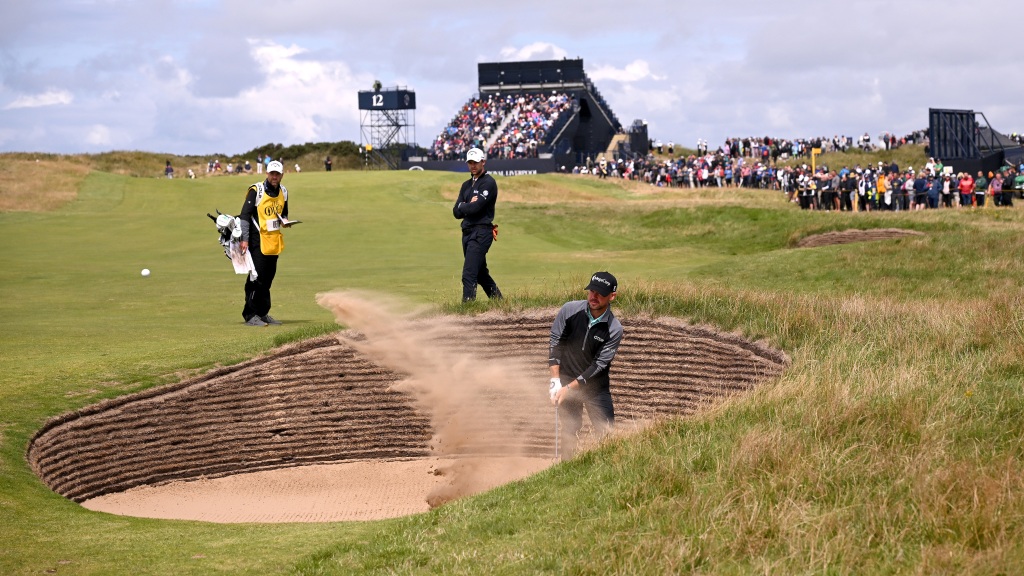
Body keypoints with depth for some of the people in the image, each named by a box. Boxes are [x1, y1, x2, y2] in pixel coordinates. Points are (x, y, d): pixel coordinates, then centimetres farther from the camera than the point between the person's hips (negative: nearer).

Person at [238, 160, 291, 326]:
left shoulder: (283, 192, 11)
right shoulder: (256, 191, -10)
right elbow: (244, 215, -11)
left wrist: (284, 220, 1)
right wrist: (244, 239, -17)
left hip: (274, 241, 7)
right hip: (258, 240, -7)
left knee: (268, 278, 11)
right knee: (256, 277, -9)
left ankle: (263, 313, 19)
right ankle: (250, 315, -5)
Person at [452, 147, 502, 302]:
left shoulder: (488, 183, -7)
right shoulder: (466, 185, 18)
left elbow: (475, 208, -18)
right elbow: (457, 212, 9)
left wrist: (462, 206, 0)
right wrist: (469, 206, -8)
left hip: (481, 232, -9)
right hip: (467, 232, 9)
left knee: (469, 275, -15)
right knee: (480, 273, 16)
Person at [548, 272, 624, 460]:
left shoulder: (614, 329, -16)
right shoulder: (570, 310, -13)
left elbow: (599, 365, -16)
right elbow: (555, 343, -6)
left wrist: (569, 388, -19)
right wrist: (555, 380, -12)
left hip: (596, 386, -1)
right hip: (566, 379, 1)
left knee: (607, 433, -8)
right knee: (569, 429, 2)